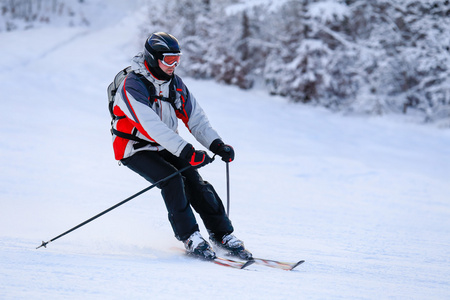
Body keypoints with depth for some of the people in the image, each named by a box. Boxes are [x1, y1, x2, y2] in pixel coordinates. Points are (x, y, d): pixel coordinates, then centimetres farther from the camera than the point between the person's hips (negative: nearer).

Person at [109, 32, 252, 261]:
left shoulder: (174, 83, -1)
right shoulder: (133, 86, -25)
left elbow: (195, 116, 0)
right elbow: (152, 126, -36)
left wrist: (216, 145, -16)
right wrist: (186, 151, -44)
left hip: (164, 147, 6)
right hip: (135, 148, -6)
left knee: (195, 181, -12)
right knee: (172, 179, -27)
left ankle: (223, 234, -4)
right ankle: (189, 238, -19)